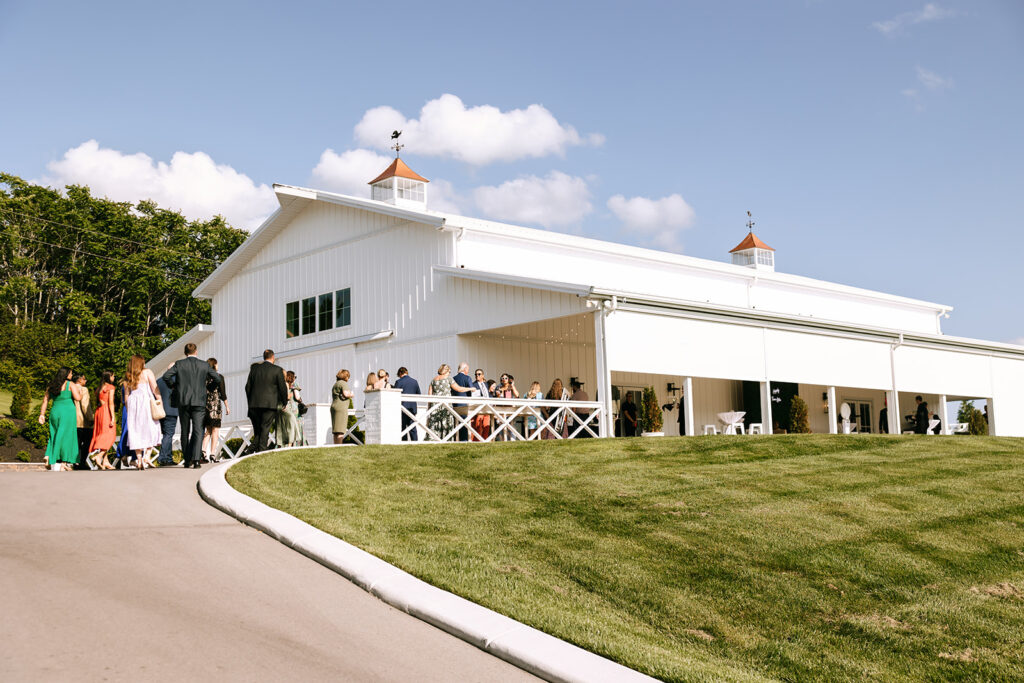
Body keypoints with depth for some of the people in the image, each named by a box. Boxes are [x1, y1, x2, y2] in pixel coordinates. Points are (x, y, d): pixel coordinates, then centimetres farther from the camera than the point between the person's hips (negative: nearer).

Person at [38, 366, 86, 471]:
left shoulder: (52, 385, 11)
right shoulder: (70, 384, -5)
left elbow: (45, 400, 10)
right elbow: (78, 398, -14)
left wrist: (42, 414, 11)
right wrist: (80, 391, 7)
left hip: (55, 412, 5)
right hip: (67, 413, -5)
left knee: (56, 437, 12)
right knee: (66, 438, 2)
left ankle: (54, 464, 2)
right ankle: (64, 464, 0)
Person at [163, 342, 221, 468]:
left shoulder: (179, 364, 1)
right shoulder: (204, 365, 2)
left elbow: (166, 376, -8)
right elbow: (217, 377, 5)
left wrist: (172, 386, 9)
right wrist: (207, 381, 25)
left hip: (183, 401, 1)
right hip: (199, 401, -1)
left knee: (185, 431, 11)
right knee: (198, 430, -4)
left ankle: (187, 460, 14)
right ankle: (196, 458, -20)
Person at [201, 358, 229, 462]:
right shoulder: (219, 376, -4)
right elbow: (222, 393, -6)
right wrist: (227, 406, 2)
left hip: (204, 405, 4)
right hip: (215, 405, -4)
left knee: (207, 430, 13)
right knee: (215, 430, 1)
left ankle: (204, 451, -3)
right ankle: (213, 454, -4)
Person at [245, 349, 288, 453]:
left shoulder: (255, 368, 9)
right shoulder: (277, 370, -2)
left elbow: (248, 387, 11)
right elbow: (282, 388, -1)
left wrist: (250, 402, 20)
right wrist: (285, 402, 13)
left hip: (254, 404, 3)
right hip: (270, 404, -3)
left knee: (257, 430, 11)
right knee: (265, 429, -1)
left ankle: (254, 449, 0)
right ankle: (262, 449, -7)